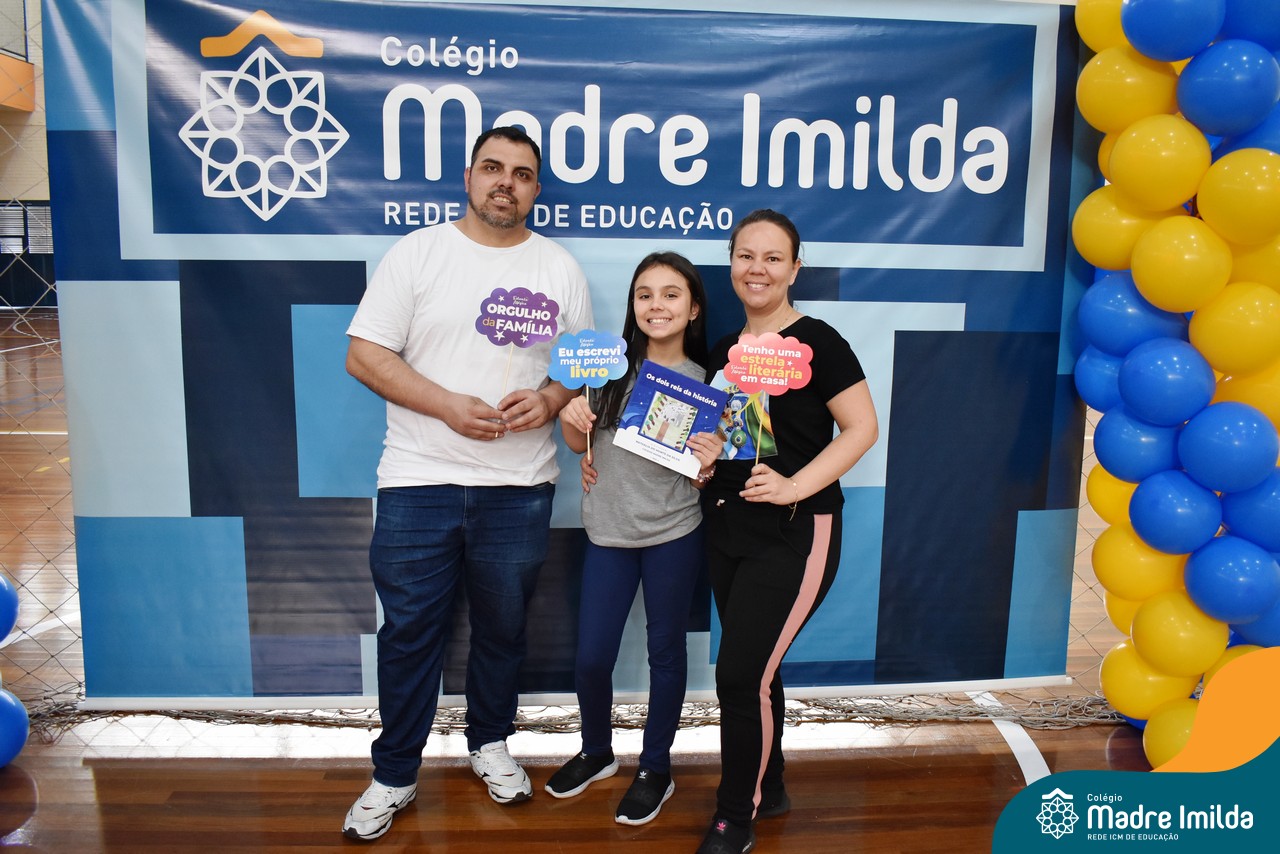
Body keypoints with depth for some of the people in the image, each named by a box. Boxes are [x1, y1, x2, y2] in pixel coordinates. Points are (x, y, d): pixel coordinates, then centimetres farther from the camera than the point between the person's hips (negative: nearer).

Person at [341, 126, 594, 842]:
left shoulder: (560, 268, 6)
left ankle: (490, 742, 40)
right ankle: (395, 776, 26)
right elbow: (365, 355, -5)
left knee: (503, 628, 16)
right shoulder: (418, 252, 1)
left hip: (520, 487, 2)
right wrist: (448, 406, -17)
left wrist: (548, 401, -14)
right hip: (418, 480, -1)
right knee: (410, 632, 7)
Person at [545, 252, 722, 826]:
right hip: (607, 531, 2)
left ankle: (656, 768, 32)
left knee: (664, 650, 11)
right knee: (591, 657, 7)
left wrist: (708, 464, -21)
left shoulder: (704, 384, -5)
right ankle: (596, 752, 36)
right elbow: (581, 443, 10)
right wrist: (569, 418, -11)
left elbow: (701, 478, 0)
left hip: (674, 536, -1)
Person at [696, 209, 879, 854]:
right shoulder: (723, 352, 11)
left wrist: (795, 486, -21)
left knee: (739, 675, -7)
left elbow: (862, 428, -12)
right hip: (727, 529, 7)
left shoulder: (814, 341, -9)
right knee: (753, 671, 16)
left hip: (793, 535, -7)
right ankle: (768, 788, 36)